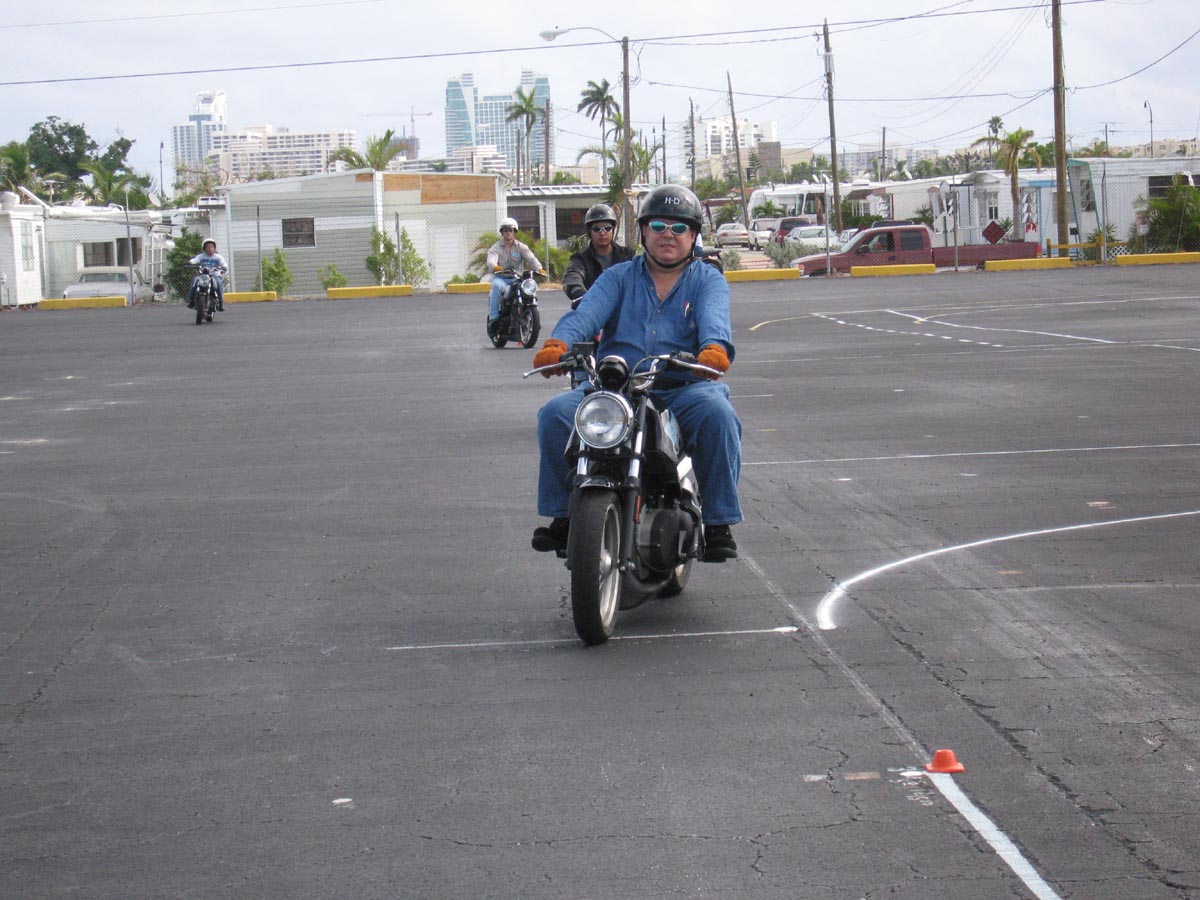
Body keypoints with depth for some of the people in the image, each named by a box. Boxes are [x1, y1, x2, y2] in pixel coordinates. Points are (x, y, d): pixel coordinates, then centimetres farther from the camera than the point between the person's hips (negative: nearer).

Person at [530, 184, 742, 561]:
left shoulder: (708, 280, 13)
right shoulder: (619, 277, 17)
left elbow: (714, 318, -10)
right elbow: (587, 313, -3)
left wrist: (714, 347, -36)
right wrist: (558, 343, -26)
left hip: (683, 388, -2)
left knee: (717, 412, -33)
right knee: (555, 414, -22)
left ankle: (719, 522, -21)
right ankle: (563, 514, -8)